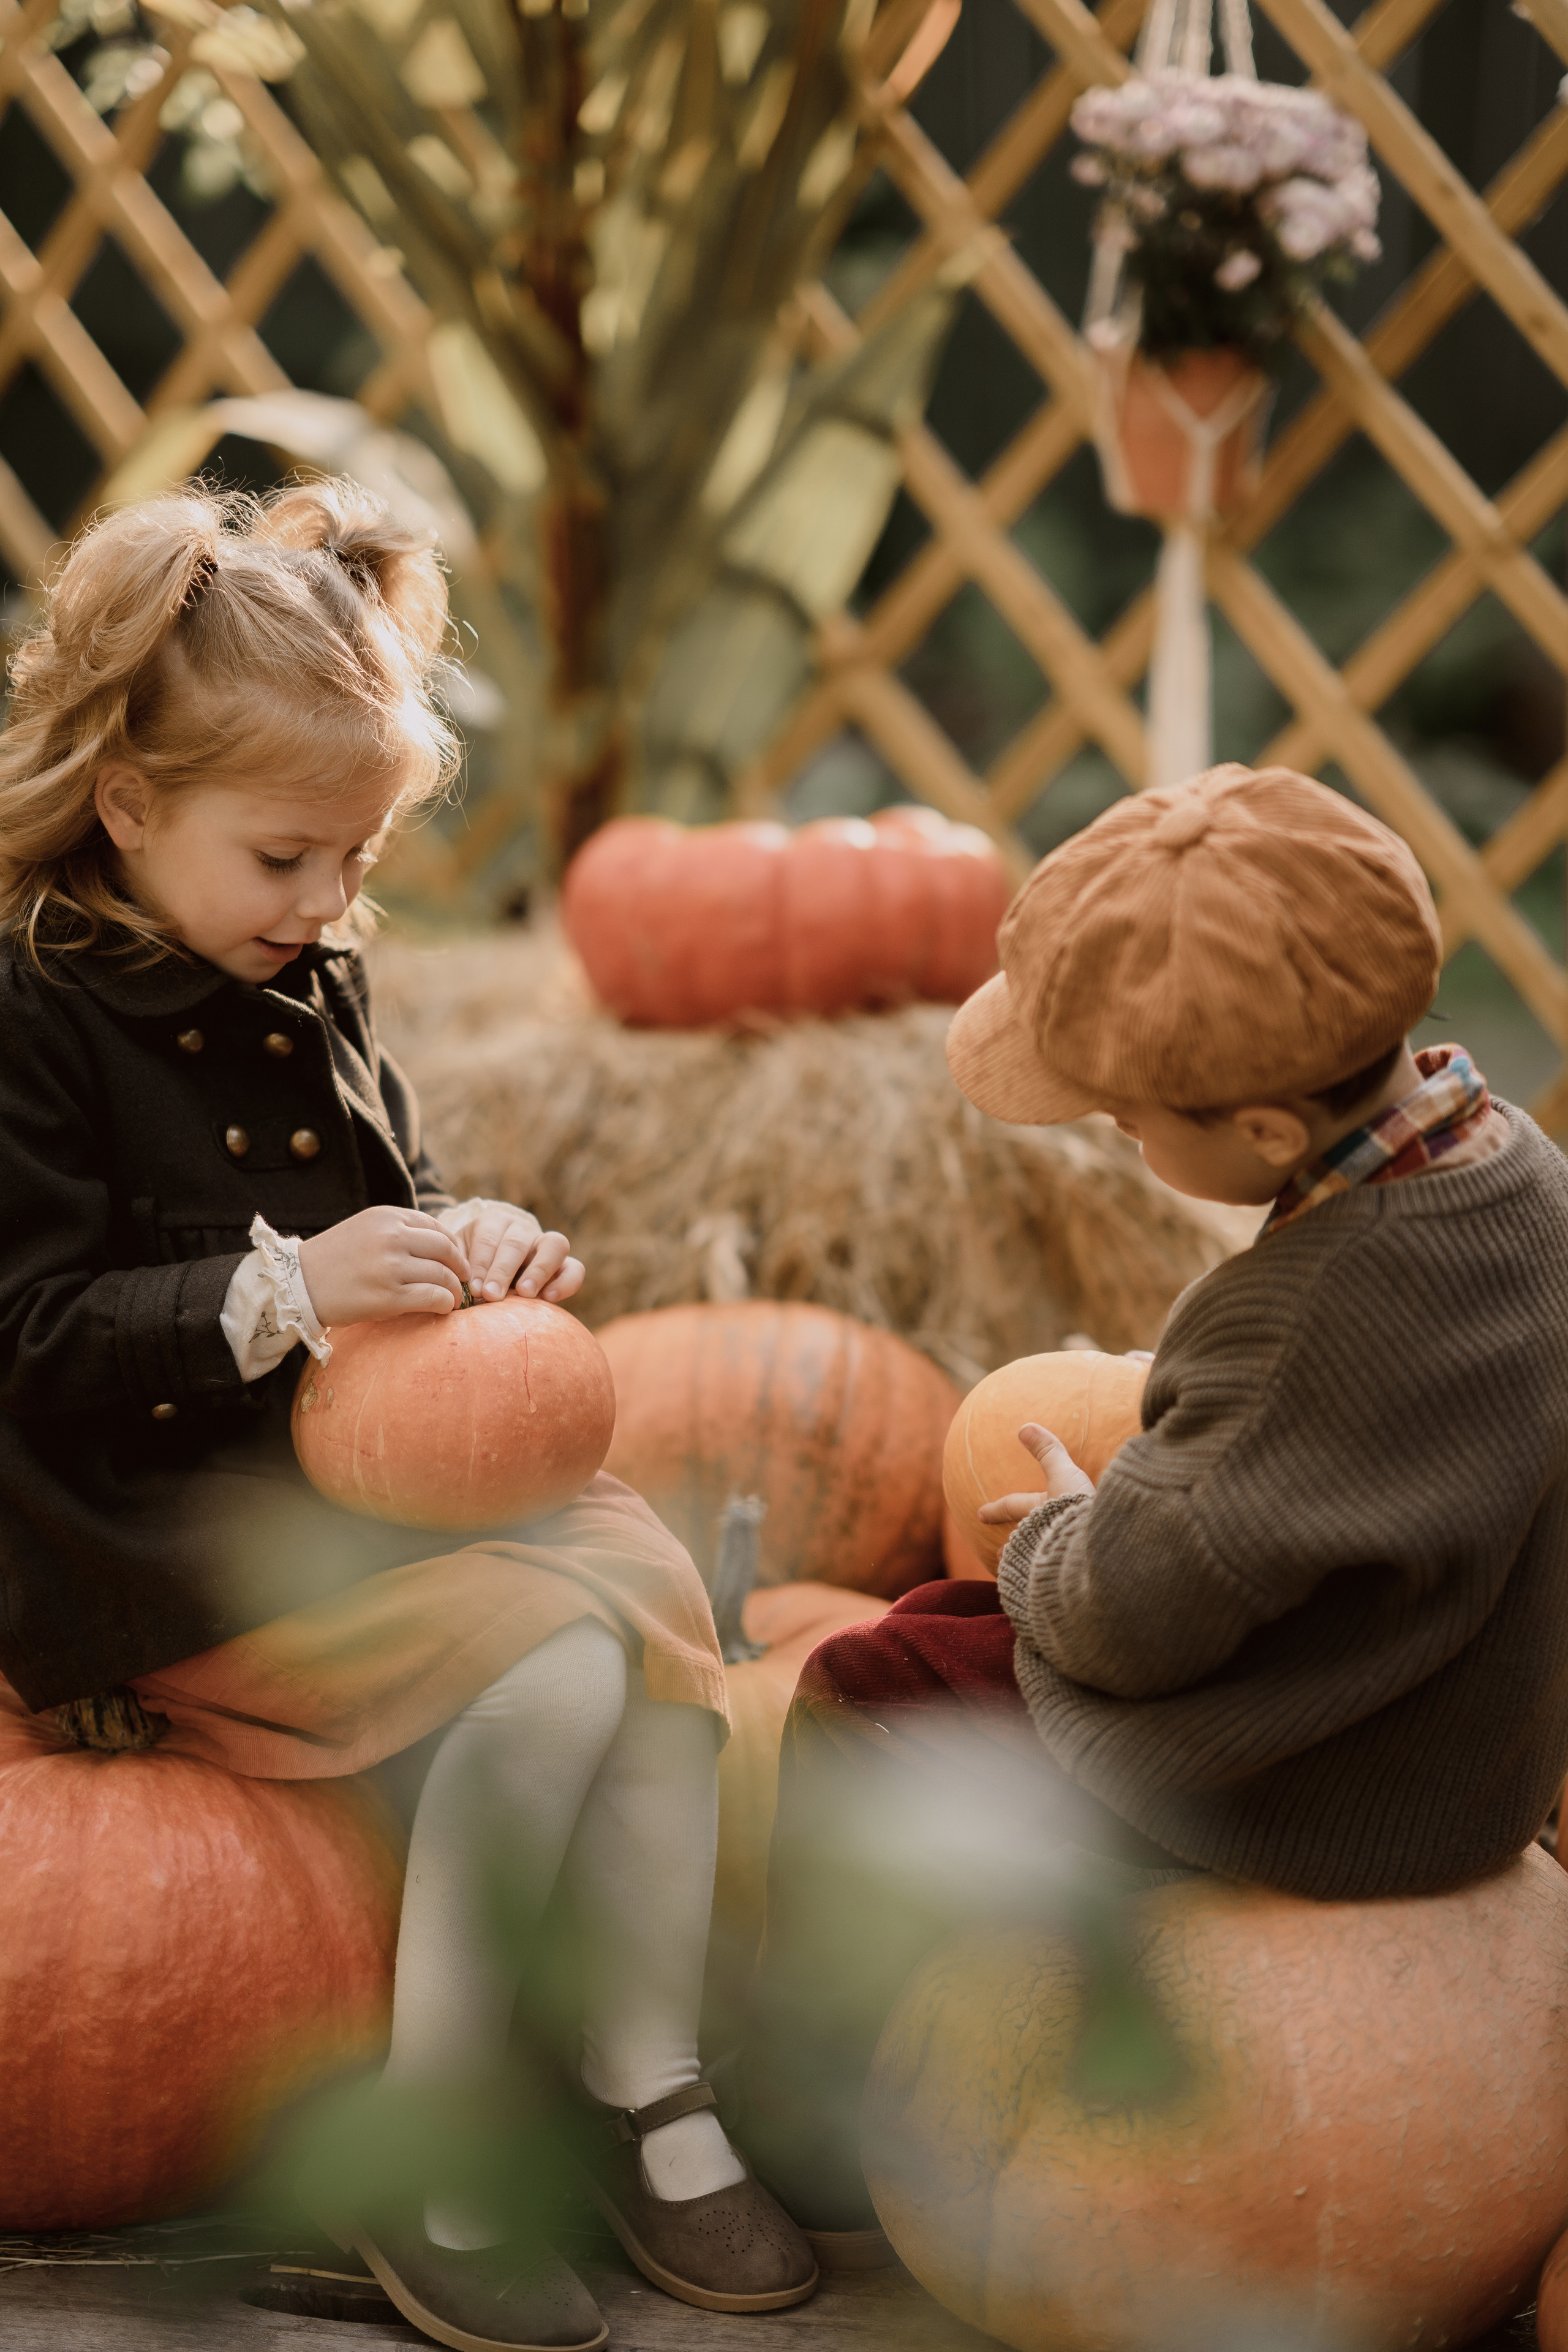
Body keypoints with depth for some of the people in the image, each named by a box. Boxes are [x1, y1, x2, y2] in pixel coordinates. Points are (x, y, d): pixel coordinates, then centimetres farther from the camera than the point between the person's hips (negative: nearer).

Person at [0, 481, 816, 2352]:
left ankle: (644, 2090, -5)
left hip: (367, 1470, 8)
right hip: (154, 1534, -8)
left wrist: (467, 1242, -1)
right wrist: (282, 1290, -28)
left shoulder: (309, 976, 10)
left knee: (660, 1584, -14)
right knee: (552, 1664, -25)